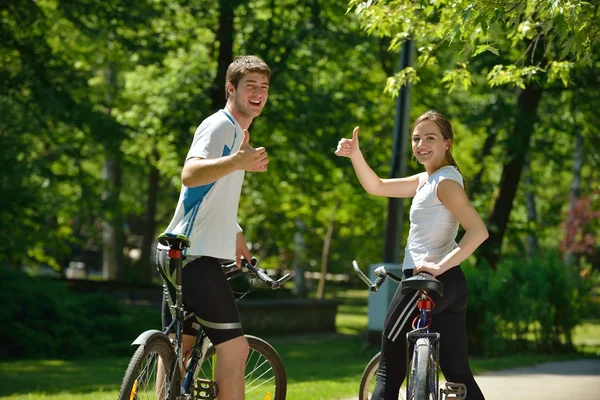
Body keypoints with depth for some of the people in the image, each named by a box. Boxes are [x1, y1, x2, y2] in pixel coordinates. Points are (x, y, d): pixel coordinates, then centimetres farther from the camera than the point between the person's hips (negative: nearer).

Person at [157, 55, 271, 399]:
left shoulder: (238, 132, 19)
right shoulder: (220, 126, -13)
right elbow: (190, 174, -33)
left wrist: (235, 232, 34)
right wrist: (236, 162, -50)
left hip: (180, 254, 11)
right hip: (195, 254, -11)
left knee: (177, 351, 12)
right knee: (234, 348, -12)